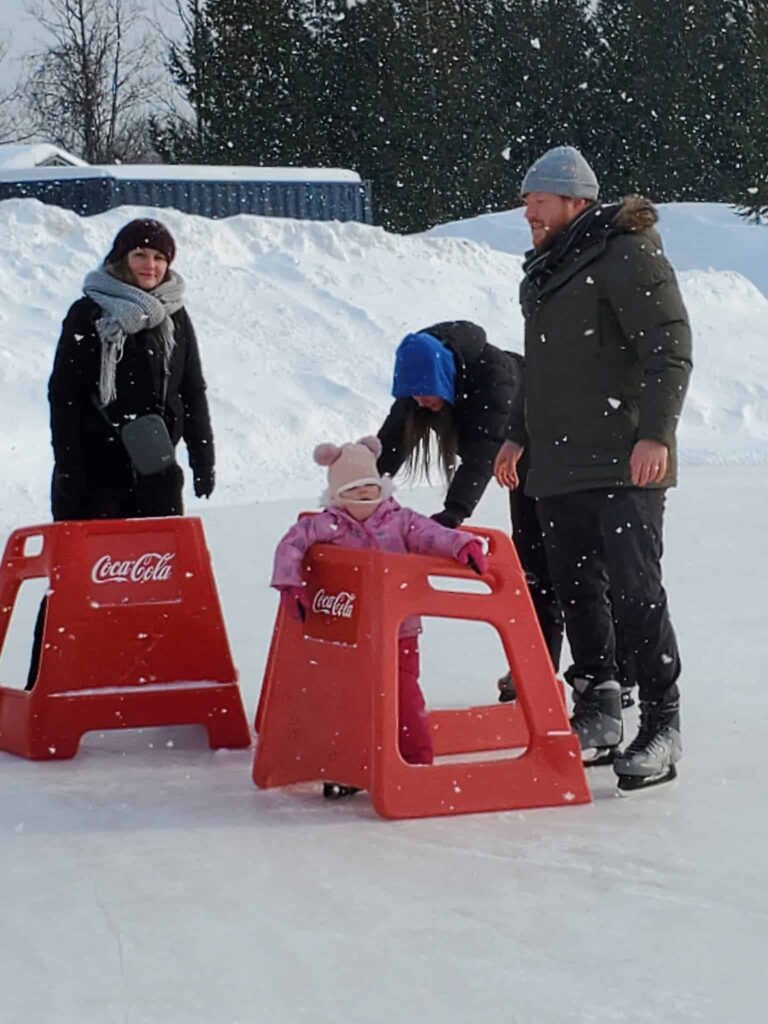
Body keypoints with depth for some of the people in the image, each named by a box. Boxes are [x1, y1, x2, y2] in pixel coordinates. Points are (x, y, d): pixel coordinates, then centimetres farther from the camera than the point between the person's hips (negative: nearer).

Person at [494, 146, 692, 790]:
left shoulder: (627, 255, -9)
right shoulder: (548, 269, 20)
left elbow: (670, 349, -15)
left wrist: (655, 433, -22)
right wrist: (522, 435, 29)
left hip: (622, 468, -9)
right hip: (558, 467, 9)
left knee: (634, 592, -11)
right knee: (577, 592, 10)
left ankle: (661, 727, -7)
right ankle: (597, 718, 18)